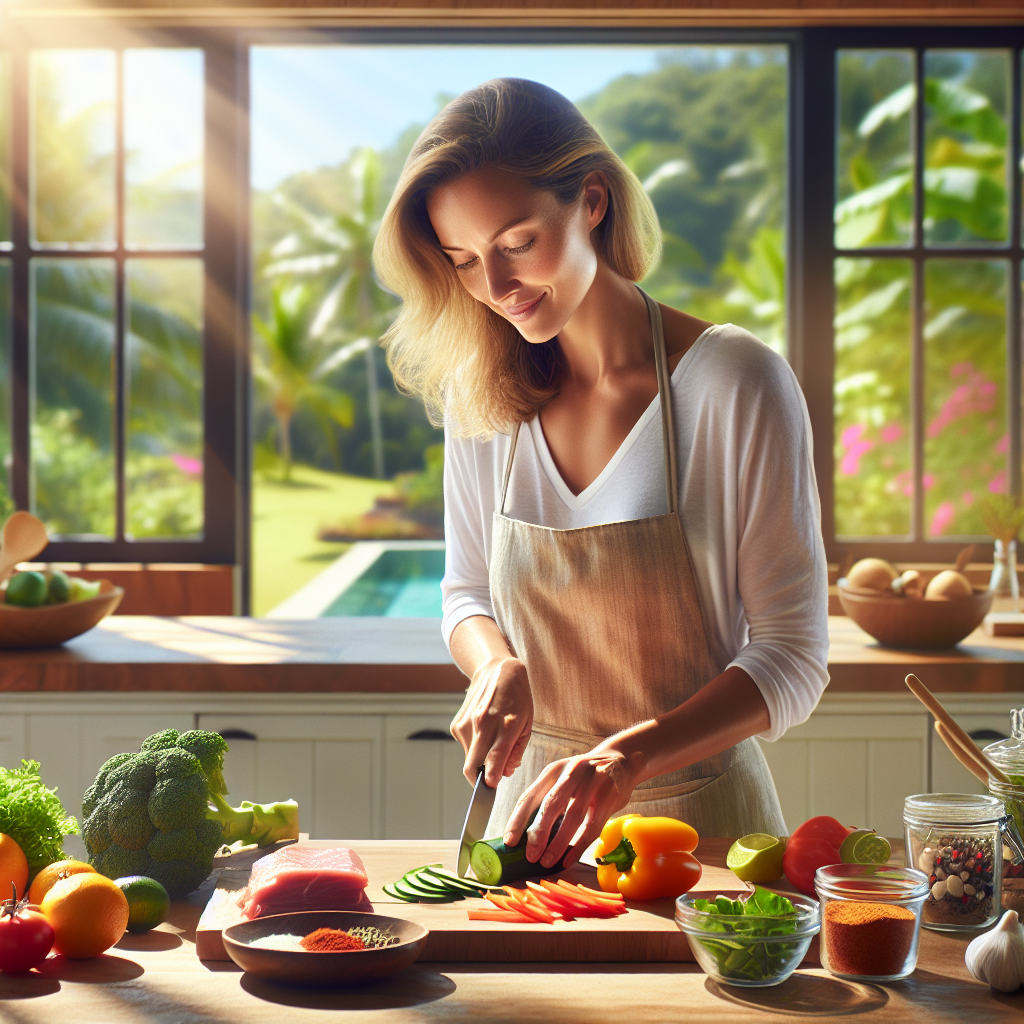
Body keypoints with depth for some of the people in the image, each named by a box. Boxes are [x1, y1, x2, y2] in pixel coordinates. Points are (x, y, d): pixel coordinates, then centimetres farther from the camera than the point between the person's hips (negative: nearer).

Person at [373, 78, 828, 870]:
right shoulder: (480, 392, 1)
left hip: (702, 815, -3)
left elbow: (793, 659, -10)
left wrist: (630, 755, -24)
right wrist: (499, 668, -9)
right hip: (539, 810, 3)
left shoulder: (737, 382, -12)